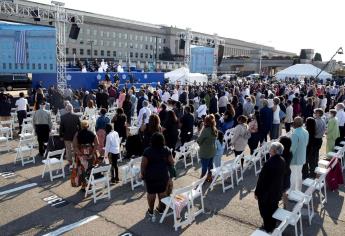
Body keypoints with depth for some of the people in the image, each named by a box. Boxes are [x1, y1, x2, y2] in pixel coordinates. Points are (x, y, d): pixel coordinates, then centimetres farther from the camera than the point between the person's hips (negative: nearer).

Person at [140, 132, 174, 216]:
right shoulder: (166, 150, -7)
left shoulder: (148, 151, -15)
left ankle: (151, 211, 25)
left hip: (151, 175, -2)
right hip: (163, 175, 3)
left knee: (151, 193, 11)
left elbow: (143, 165, -13)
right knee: (162, 192, 16)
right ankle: (161, 209, 31)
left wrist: (142, 174, 1)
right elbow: (172, 163, -2)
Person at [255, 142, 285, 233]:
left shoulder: (269, 164, -33)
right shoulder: (282, 160, -9)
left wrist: (257, 192, -11)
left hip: (266, 192, -7)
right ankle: (273, 225, 44)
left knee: (265, 211, 15)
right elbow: (281, 175, 5)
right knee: (273, 209, 26)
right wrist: (279, 187, 19)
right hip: (277, 191, 7)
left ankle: (267, 228, 32)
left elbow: (261, 179, -24)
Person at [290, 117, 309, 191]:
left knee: (293, 176, 6)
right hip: (302, 157, 8)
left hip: (295, 158, -8)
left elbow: (293, 148, -24)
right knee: (299, 174, 21)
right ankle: (298, 191, 34)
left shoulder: (295, 133, -26)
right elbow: (306, 144, 12)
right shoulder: (306, 132, 0)